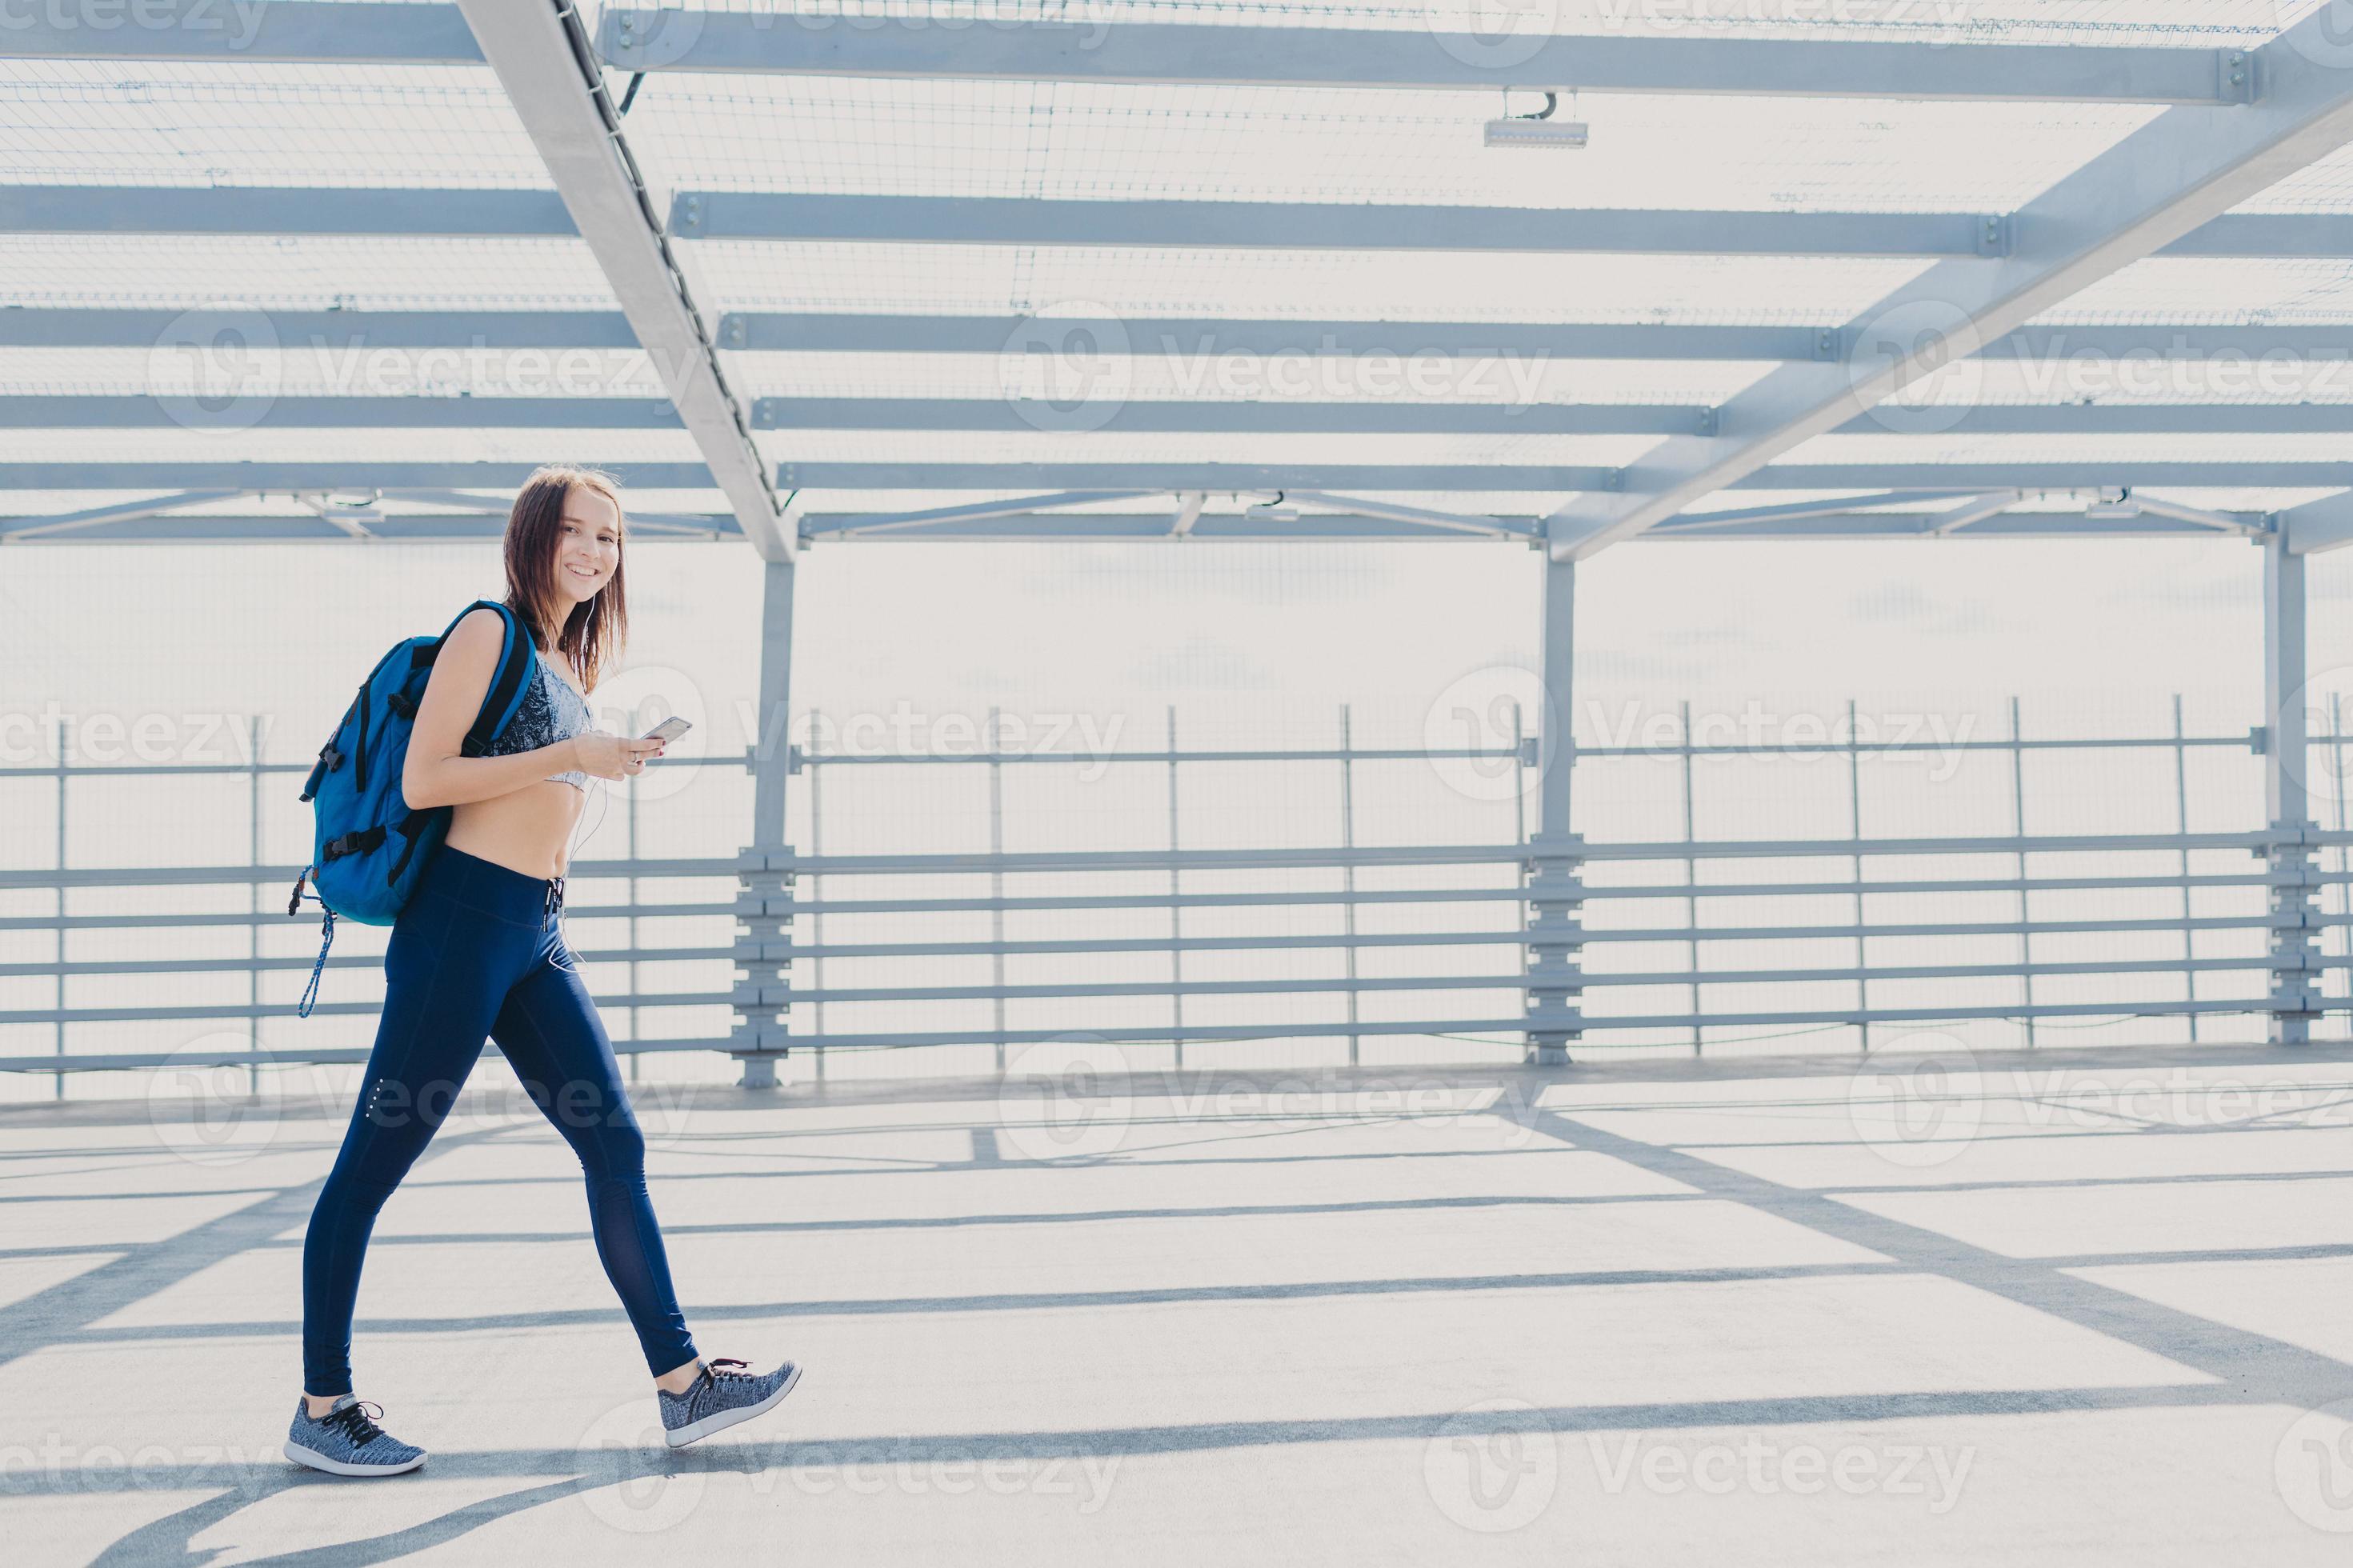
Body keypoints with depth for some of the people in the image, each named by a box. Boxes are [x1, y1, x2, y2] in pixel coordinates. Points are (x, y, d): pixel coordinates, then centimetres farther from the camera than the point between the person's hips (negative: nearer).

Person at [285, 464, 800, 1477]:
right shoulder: (488, 632, -5)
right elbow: (421, 781, -14)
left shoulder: (570, 662, 19)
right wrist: (571, 758, -16)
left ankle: (683, 1384, 8)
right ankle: (321, 1410, 13)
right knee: (373, 1165, 2)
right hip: (462, 921, -8)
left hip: (537, 936, 8)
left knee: (616, 1146, 4)